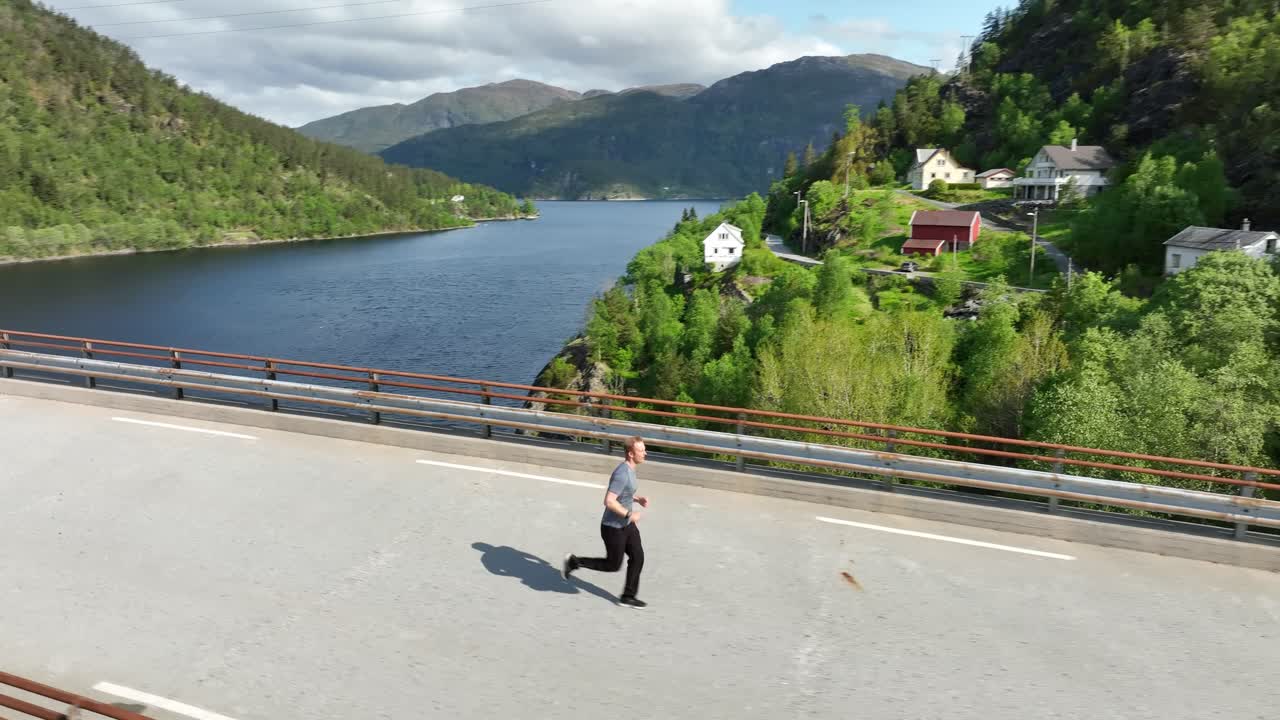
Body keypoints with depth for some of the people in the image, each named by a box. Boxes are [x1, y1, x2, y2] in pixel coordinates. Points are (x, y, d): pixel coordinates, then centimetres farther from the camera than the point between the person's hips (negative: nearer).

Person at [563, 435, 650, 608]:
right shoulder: (622, 474, -29)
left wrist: (638, 499, 7)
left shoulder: (629, 468, 2)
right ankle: (574, 562, 20)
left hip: (626, 524, 9)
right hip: (613, 527, -9)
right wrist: (629, 514, -25)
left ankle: (628, 597, 20)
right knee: (613, 565, 6)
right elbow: (609, 502, -33)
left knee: (638, 557, 7)